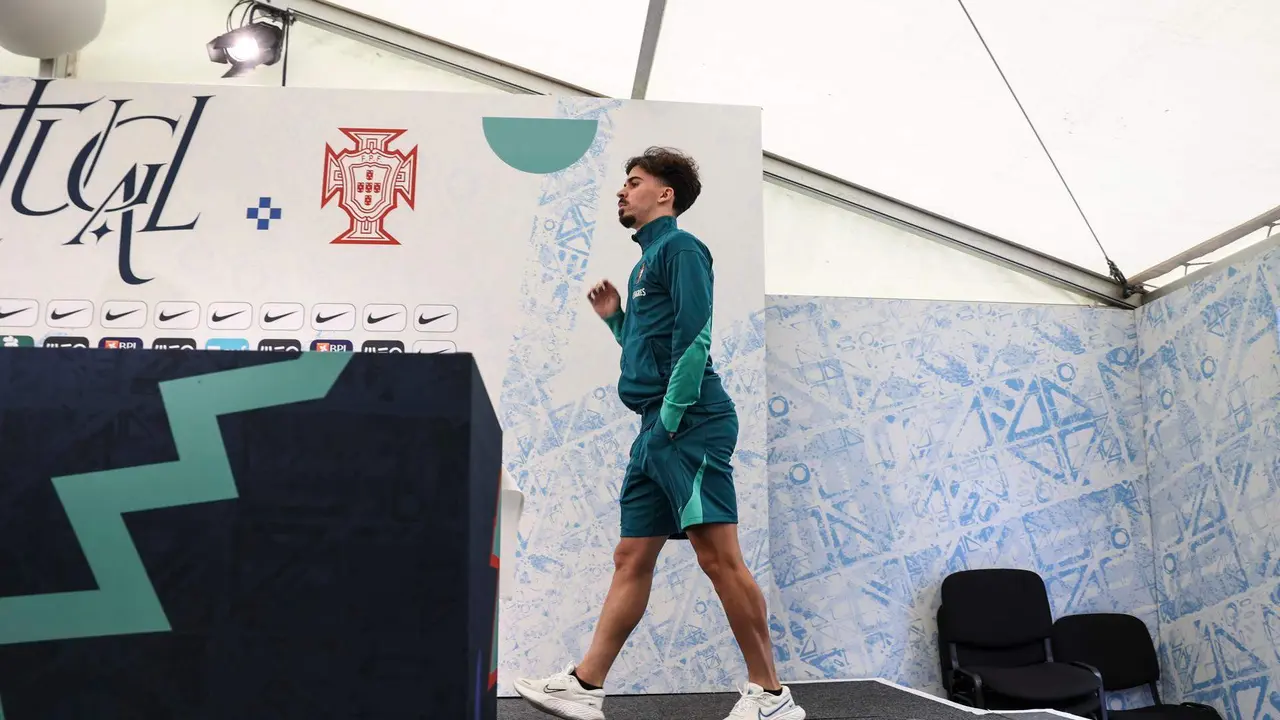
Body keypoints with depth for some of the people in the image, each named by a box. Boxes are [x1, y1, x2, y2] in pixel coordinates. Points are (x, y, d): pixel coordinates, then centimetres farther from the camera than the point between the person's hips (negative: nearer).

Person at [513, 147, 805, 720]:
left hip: (689, 424, -10)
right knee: (631, 559, 9)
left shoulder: (679, 247, -3)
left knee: (717, 555, -11)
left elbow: (694, 336, -16)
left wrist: (671, 416, -18)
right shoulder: (646, 259, 24)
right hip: (657, 428, 10)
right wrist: (614, 318, 16)